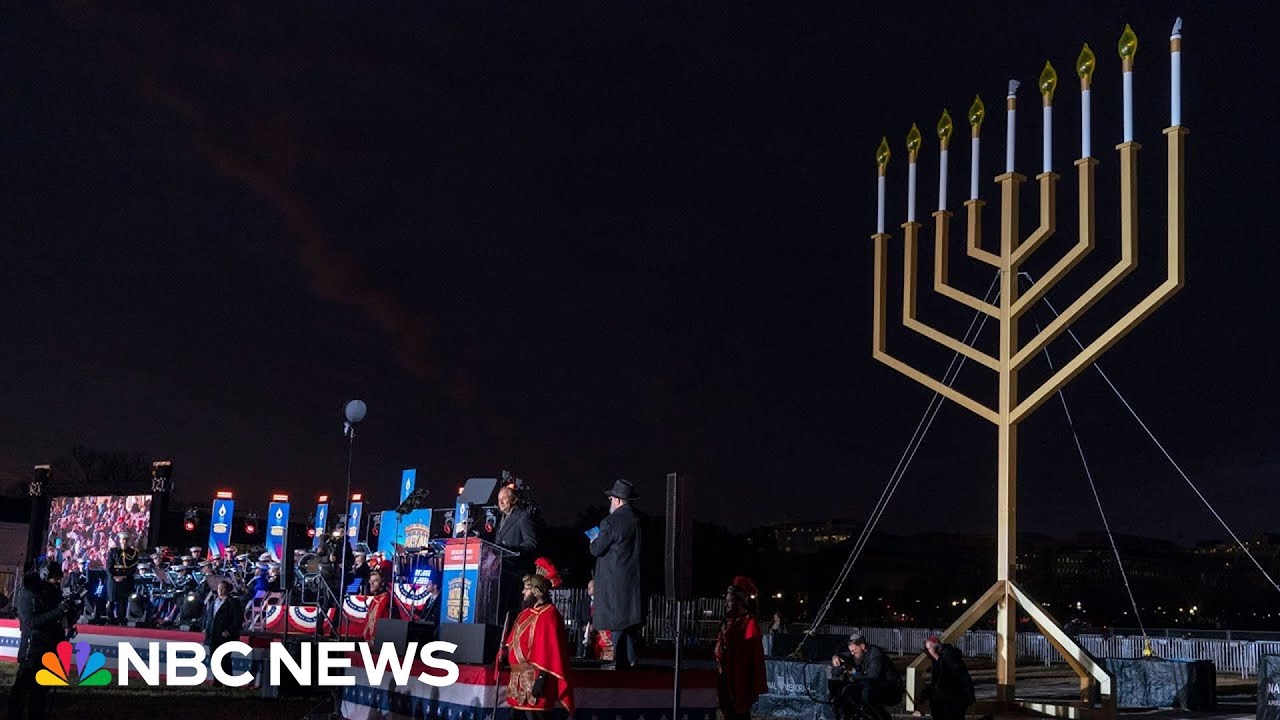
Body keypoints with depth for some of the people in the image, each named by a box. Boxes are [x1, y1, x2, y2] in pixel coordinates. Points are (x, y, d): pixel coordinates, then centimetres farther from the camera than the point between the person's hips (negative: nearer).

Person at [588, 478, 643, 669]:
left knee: (616, 620, -1)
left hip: (614, 581, -7)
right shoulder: (638, 520, 5)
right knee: (630, 620, 14)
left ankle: (621, 661, 0)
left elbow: (597, 549, -12)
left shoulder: (611, 522, -17)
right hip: (634, 580, 7)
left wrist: (594, 541, 10)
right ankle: (630, 659, 18)